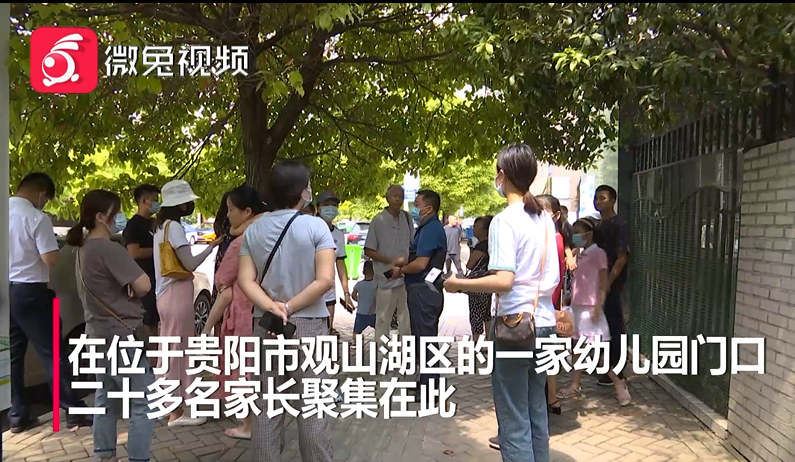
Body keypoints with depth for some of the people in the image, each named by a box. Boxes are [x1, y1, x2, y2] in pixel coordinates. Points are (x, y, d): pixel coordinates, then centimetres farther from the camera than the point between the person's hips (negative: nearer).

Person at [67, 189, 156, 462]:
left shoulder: (83, 249, 10)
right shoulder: (108, 249, -20)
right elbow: (143, 286, -23)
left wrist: (125, 290, 0)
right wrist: (130, 289, -1)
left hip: (98, 333, 10)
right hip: (122, 335, -10)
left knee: (105, 396, 18)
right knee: (142, 404, -2)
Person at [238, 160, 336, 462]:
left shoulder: (252, 230, 5)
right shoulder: (315, 226, -8)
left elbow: (246, 280, -4)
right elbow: (325, 280, -15)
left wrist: (272, 307, -13)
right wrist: (290, 308, -9)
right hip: (308, 325, -4)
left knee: (267, 406, 12)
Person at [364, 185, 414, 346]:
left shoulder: (407, 218, 6)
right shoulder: (378, 220, -8)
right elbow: (368, 251, -5)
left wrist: (407, 260, -1)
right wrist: (391, 261, -13)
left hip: (406, 277, 5)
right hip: (386, 278, -5)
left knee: (406, 317, 13)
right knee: (383, 319, 4)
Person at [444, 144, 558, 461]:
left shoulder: (504, 221, -14)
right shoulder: (545, 219, 8)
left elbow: (503, 280, -22)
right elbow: (553, 278, 14)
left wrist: (458, 284, -12)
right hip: (544, 324, 7)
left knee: (514, 418, 3)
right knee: (536, 411, 18)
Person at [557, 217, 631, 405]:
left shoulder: (597, 252, -10)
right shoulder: (580, 254, 14)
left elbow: (604, 282, -14)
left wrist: (598, 306, -19)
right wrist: (571, 302, 14)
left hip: (590, 307, -8)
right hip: (577, 306, 8)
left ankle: (619, 384, 8)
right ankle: (575, 385, 19)